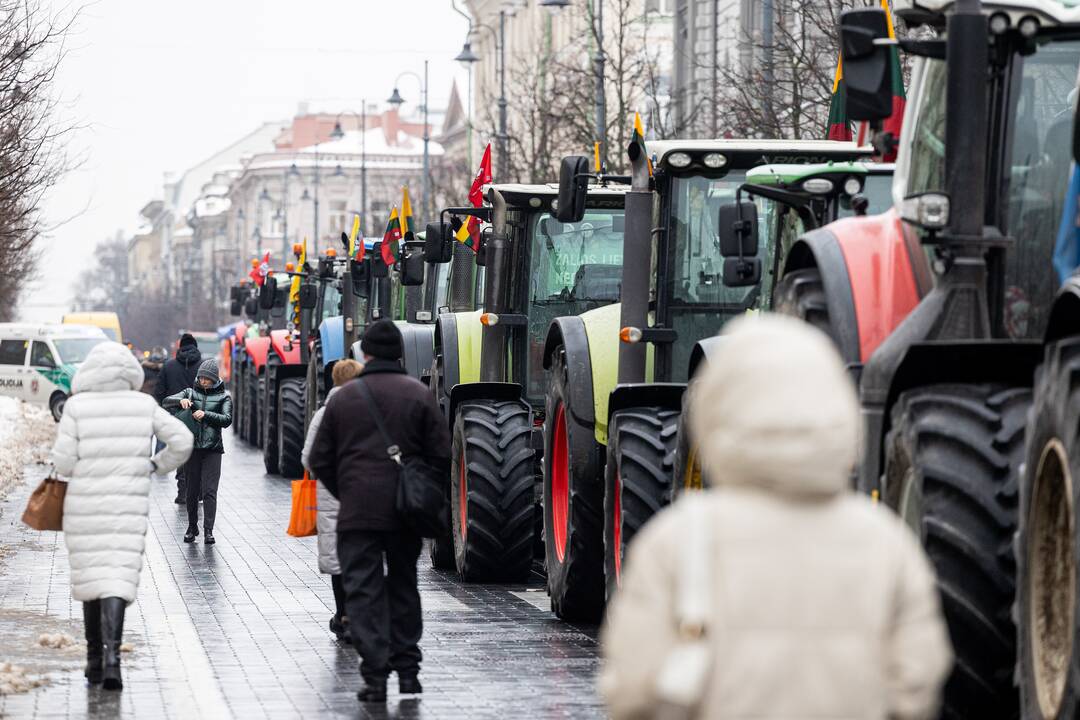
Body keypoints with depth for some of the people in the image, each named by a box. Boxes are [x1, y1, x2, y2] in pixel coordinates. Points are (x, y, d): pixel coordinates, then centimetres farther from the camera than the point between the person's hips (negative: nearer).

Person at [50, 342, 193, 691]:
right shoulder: (144, 405, 0)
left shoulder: (77, 406, -7)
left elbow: (63, 461, -9)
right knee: (117, 578, -2)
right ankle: (111, 653, -20)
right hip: (129, 504, 1)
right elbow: (182, 441, 1)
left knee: (90, 575, 12)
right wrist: (156, 465, 16)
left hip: (84, 504, 0)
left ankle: (95, 658, 20)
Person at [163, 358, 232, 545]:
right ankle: (192, 527, 20)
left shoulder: (223, 396, 5)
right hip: (192, 447, 2)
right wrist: (181, 401, -23)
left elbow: (227, 419, -7)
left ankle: (208, 530, -12)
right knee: (192, 490, 7)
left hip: (212, 448, -2)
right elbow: (166, 402, -2)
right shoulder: (191, 392, 9)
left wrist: (206, 414, -20)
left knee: (209, 491, -10)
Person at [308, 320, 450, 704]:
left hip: (358, 512, -2)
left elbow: (320, 460, 4)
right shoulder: (419, 394, 0)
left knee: (363, 591, 0)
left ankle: (375, 675, -8)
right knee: (403, 586, 17)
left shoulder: (343, 397, 1)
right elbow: (441, 455, -1)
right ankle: (406, 668, 17)